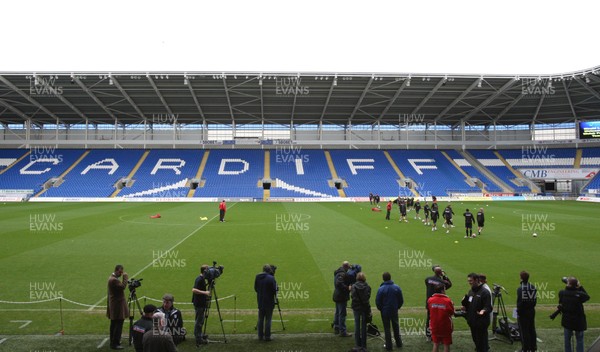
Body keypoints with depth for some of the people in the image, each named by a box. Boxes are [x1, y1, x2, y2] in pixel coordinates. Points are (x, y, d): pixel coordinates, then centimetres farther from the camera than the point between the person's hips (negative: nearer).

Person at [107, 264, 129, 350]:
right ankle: (115, 344, -3)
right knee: (118, 324, -7)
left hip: (114, 305, 11)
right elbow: (123, 286, -28)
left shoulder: (112, 277, 11)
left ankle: (113, 341, 28)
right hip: (118, 305, -11)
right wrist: (125, 278, -22)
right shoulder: (114, 280, -22)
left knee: (114, 324, 18)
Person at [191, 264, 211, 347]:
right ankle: (198, 339, 5)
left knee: (201, 320, 20)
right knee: (198, 321, -2)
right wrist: (204, 292, -33)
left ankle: (200, 335, 32)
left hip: (201, 303, 10)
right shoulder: (199, 279, -20)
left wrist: (206, 294, 16)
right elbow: (194, 290, -30)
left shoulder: (202, 279, 9)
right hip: (198, 304, -10)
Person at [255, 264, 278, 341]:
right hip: (269, 302, -5)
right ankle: (267, 336, 4)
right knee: (268, 319, 2)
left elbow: (255, 288, 10)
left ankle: (260, 336, 17)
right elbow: (274, 290, -15)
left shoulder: (257, 277, 2)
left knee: (260, 319, 12)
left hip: (260, 301, 5)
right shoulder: (271, 278, -15)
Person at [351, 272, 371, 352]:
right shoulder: (367, 287, -9)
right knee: (364, 326, 9)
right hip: (365, 308, 1)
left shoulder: (354, 286, -10)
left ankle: (358, 345, 12)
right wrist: (369, 310, -6)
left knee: (357, 326, 10)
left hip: (356, 308, -1)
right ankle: (363, 346, 14)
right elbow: (368, 297, -11)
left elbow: (353, 296, -16)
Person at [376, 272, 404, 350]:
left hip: (385, 311, -3)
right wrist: (397, 307, 13)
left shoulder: (381, 289, -18)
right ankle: (398, 343, 32)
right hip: (394, 311, 3)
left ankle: (389, 345, 12)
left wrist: (381, 309, 6)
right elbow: (401, 300, -1)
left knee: (387, 328, 8)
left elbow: (377, 301, -12)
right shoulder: (397, 287, -9)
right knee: (396, 326, 20)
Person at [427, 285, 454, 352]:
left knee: (435, 345, 16)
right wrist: (452, 305, 10)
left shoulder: (430, 300, -9)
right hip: (445, 327, -3)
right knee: (446, 345, 11)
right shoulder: (448, 301, -18)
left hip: (435, 327, 3)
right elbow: (452, 313, -7)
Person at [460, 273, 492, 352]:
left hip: (481, 323, -8)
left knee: (481, 343, -2)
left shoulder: (484, 292, -13)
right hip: (472, 321, 8)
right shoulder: (471, 291, 11)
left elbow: (488, 307, -17)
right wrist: (465, 307, 1)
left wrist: (484, 311, -37)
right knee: (476, 340, 18)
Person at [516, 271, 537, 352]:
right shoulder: (533, 287, 3)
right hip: (531, 311, 7)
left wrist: (518, 313, -10)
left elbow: (519, 302, -18)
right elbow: (535, 300, 8)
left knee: (524, 331, 2)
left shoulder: (520, 289, -18)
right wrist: (531, 307, 17)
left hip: (523, 312, -7)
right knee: (532, 330, 16)